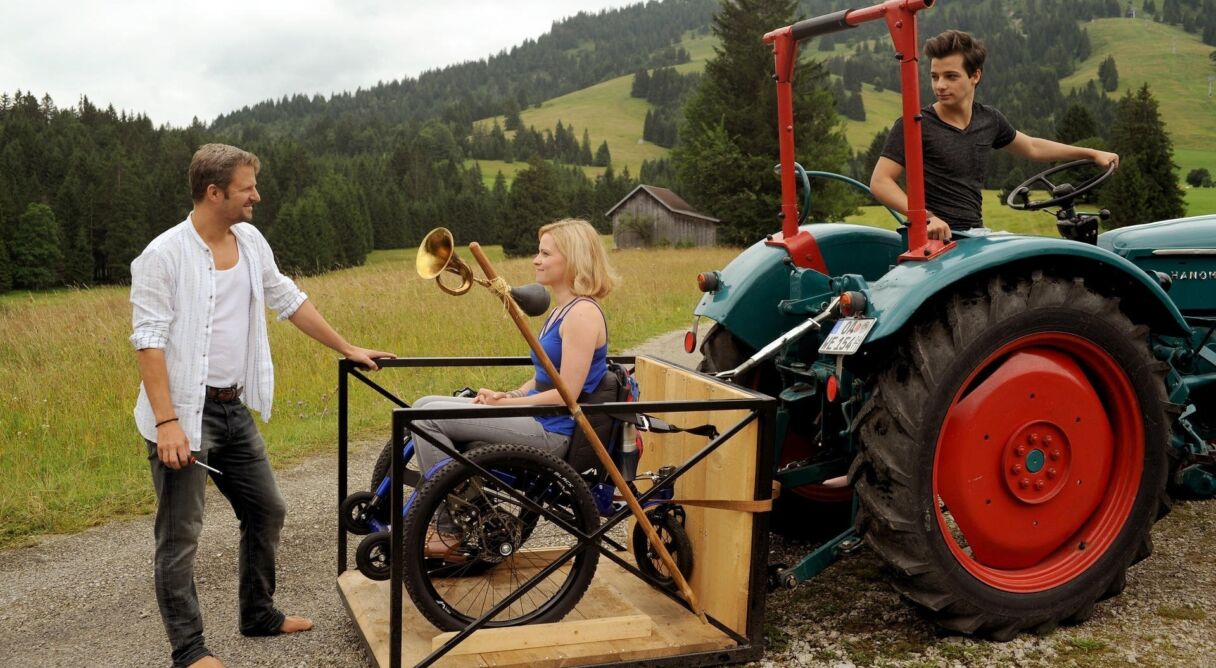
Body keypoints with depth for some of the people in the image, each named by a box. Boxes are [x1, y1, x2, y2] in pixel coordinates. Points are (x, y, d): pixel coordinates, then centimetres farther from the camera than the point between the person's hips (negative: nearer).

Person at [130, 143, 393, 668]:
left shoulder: (250, 242, 6)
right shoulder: (164, 255, -14)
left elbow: (288, 300, 17)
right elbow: (148, 340, -17)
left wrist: (348, 349, 20)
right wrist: (166, 422, -24)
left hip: (235, 409, 8)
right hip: (185, 413, -7)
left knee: (267, 511, 15)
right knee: (180, 536, -1)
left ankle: (258, 614, 33)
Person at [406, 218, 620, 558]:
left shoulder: (582, 313, -16)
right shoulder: (562, 310, 15)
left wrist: (505, 403, -15)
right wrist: (509, 395, 2)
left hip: (550, 432, -10)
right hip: (537, 419, 10)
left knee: (429, 416, -15)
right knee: (426, 405, 8)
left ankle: (450, 532, -5)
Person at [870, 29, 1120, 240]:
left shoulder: (988, 120, 11)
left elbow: (1031, 147, 29)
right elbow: (880, 181, -14)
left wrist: (1091, 153, 31)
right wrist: (926, 217, -27)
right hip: (935, 240, -7)